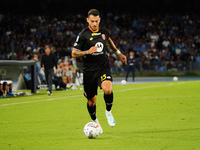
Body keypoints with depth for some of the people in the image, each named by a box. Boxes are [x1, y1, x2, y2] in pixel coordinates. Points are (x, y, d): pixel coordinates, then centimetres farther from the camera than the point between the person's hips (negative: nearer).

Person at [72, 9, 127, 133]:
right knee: (91, 100, 7)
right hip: (89, 70, -1)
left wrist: (119, 53, 32)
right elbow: (74, 54, -6)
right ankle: (95, 121, 34)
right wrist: (88, 52, -21)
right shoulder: (83, 35, -8)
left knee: (108, 90, -28)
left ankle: (108, 111, 0)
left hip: (104, 67, 1)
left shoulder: (104, 32, 5)